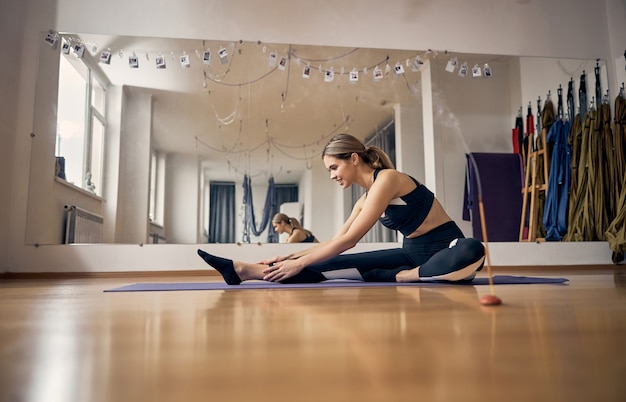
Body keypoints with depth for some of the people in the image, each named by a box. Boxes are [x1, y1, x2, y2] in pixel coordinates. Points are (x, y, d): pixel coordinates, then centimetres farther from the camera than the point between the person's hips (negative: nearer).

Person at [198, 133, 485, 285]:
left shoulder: (387, 178, -19)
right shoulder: (365, 199, 7)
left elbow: (349, 240, -21)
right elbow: (337, 240, 15)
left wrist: (299, 264, -18)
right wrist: (291, 257, 9)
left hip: (447, 249, -6)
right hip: (413, 253, 6)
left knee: (472, 252, -43)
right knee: (334, 263, -12)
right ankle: (245, 270, -19)